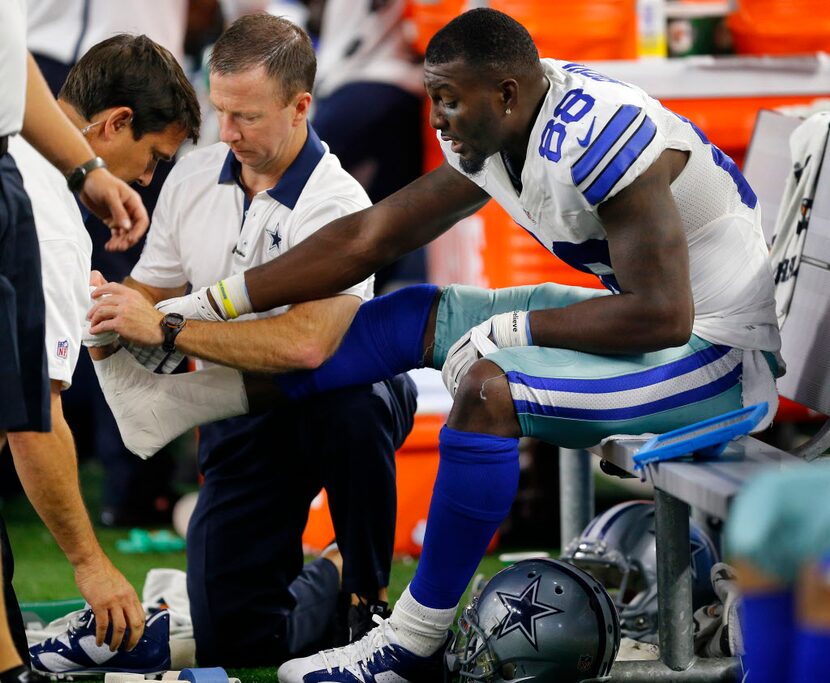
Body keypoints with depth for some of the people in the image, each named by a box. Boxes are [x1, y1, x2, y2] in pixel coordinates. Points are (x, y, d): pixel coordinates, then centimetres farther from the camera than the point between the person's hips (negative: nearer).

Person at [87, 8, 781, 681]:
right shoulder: (490, 136, 0)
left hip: (724, 351, -9)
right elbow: (366, 238, 4)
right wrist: (188, 313, 3)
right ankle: (179, 391, 7)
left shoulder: (602, 140, -27)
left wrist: (510, 331, -19)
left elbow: (662, 315, -30)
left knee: (488, 385, -26)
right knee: (421, 315, 6)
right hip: (654, 314, 9)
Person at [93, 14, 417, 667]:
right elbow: (149, 293, 11)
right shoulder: (191, 180, 2)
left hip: (329, 400, -4)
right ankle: (319, 588, 28)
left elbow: (305, 342, -35)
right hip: (242, 424, 4)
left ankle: (372, 597, -18)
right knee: (232, 640, -10)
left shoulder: (337, 204, -20)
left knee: (354, 403, -42)